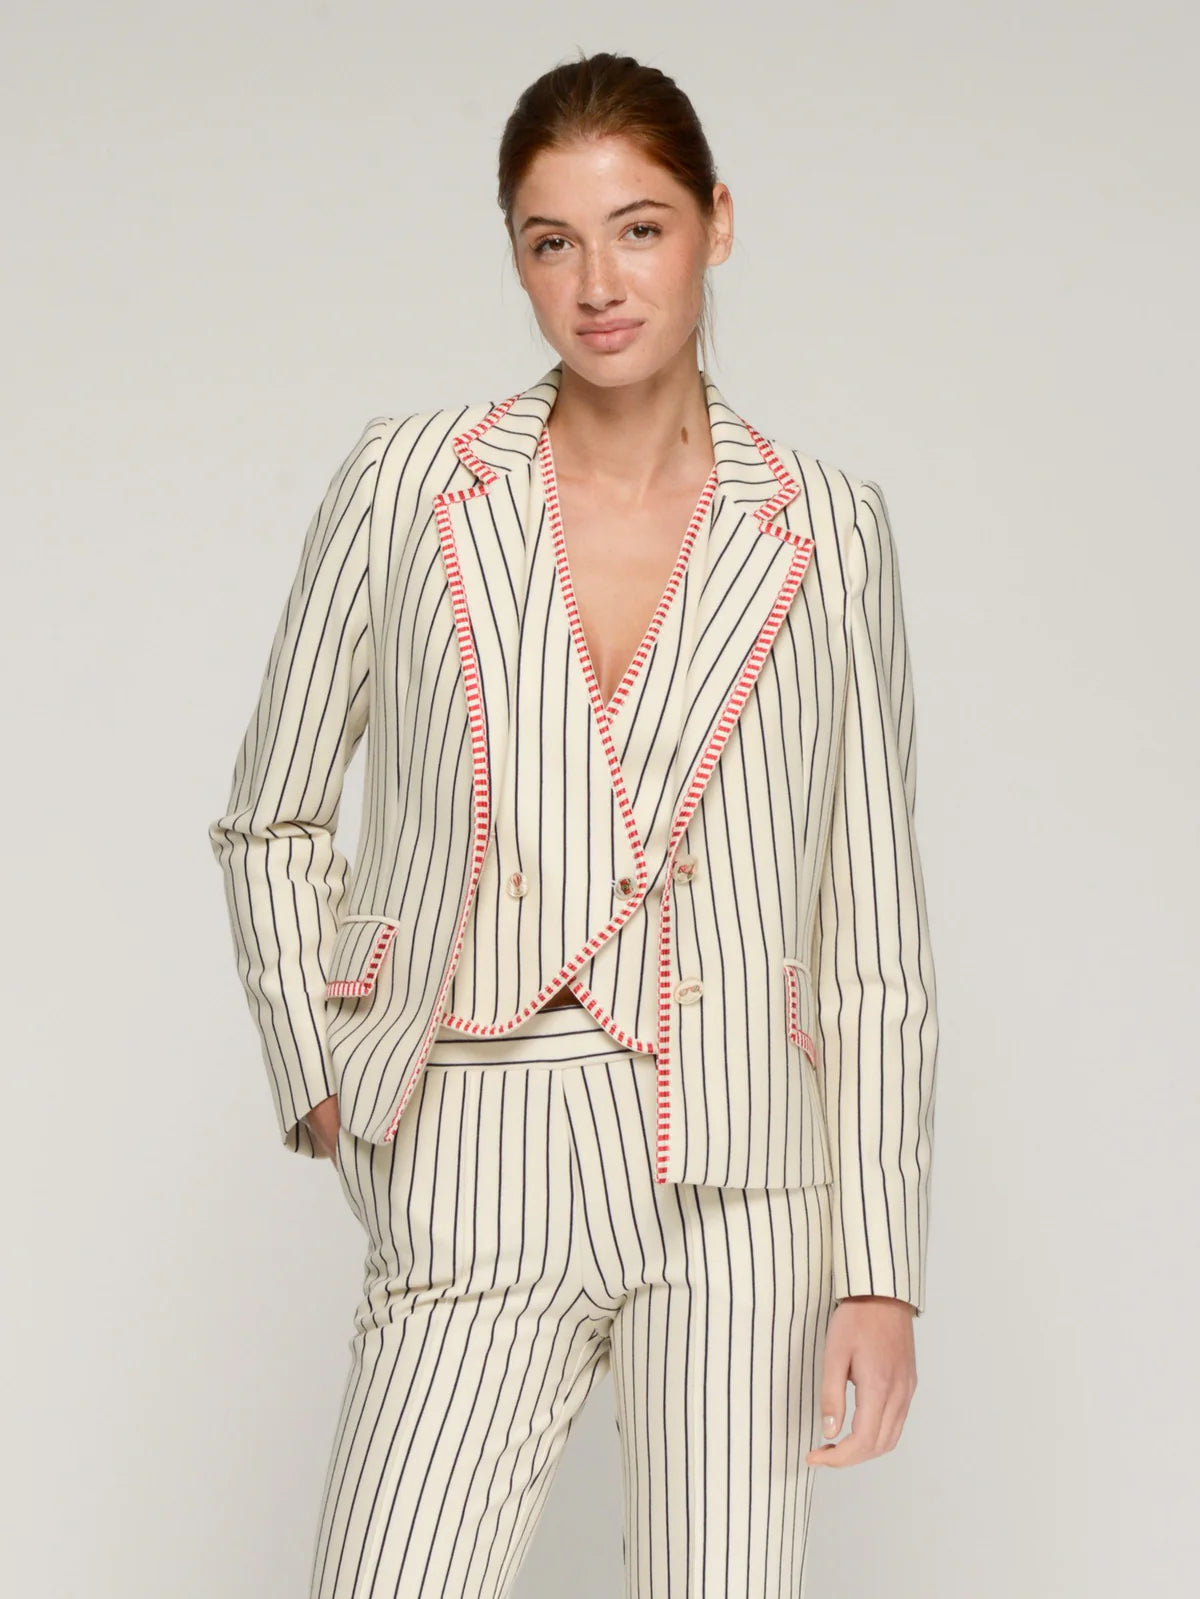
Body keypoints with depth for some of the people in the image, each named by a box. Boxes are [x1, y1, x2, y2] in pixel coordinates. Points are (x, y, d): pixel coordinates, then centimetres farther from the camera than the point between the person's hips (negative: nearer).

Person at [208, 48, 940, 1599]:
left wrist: (884, 1271, -1)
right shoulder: (409, 482, 2)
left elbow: (875, 930, 4)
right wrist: (320, 1085, 3)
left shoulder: (825, 526, 3)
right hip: (480, 1180, 0)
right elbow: (272, 822, 13)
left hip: (739, 1179, 0)